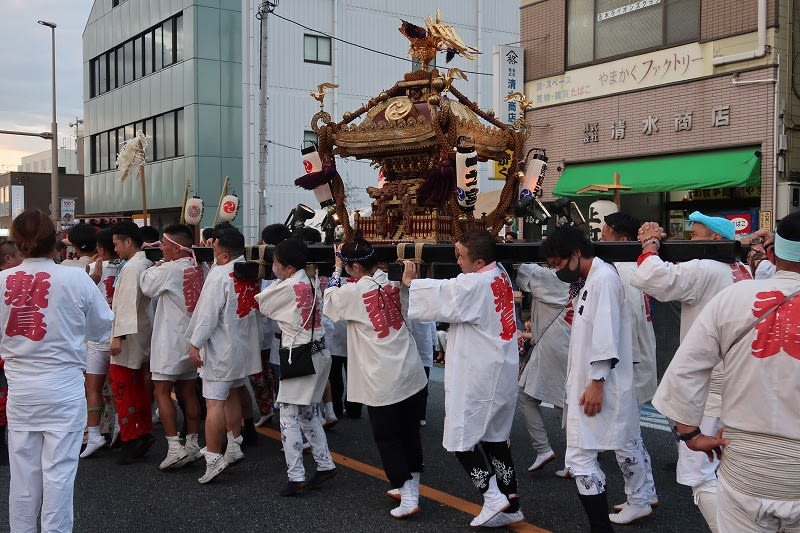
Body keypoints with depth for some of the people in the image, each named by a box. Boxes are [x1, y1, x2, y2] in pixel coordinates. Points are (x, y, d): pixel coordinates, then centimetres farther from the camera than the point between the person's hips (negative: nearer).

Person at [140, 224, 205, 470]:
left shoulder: (169, 270, -16)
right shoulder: (199, 269, 4)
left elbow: (147, 287, -3)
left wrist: (154, 268, 13)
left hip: (171, 339, -7)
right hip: (192, 338, 7)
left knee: (162, 391, -3)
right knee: (187, 391, 12)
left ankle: (174, 447, -7)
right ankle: (192, 444, 18)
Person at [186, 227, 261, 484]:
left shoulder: (219, 275, -18)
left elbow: (208, 313, -18)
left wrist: (195, 343, -12)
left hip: (220, 349, -8)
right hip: (244, 345, 8)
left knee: (214, 402, -6)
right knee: (233, 396, 21)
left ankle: (213, 458, -6)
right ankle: (234, 448, 32)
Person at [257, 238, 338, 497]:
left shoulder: (287, 287, -17)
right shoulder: (312, 282, 7)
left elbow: (261, 303, -2)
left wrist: (275, 281, 10)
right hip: (318, 352, 9)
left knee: (289, 418, -1)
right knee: (309, 413, 18)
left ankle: (296, 476, 0)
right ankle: (325, 464, 23)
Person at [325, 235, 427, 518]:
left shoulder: (354, 292, -15)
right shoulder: (393, 283, -1)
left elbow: (330, 302, 6)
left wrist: (337, 267, 15)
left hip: (382, 383, -5)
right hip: (411, 375, 6)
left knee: (387, 438, 8)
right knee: (409, 433, 17)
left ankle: (408, 498, 5)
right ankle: (412, 486, 31)